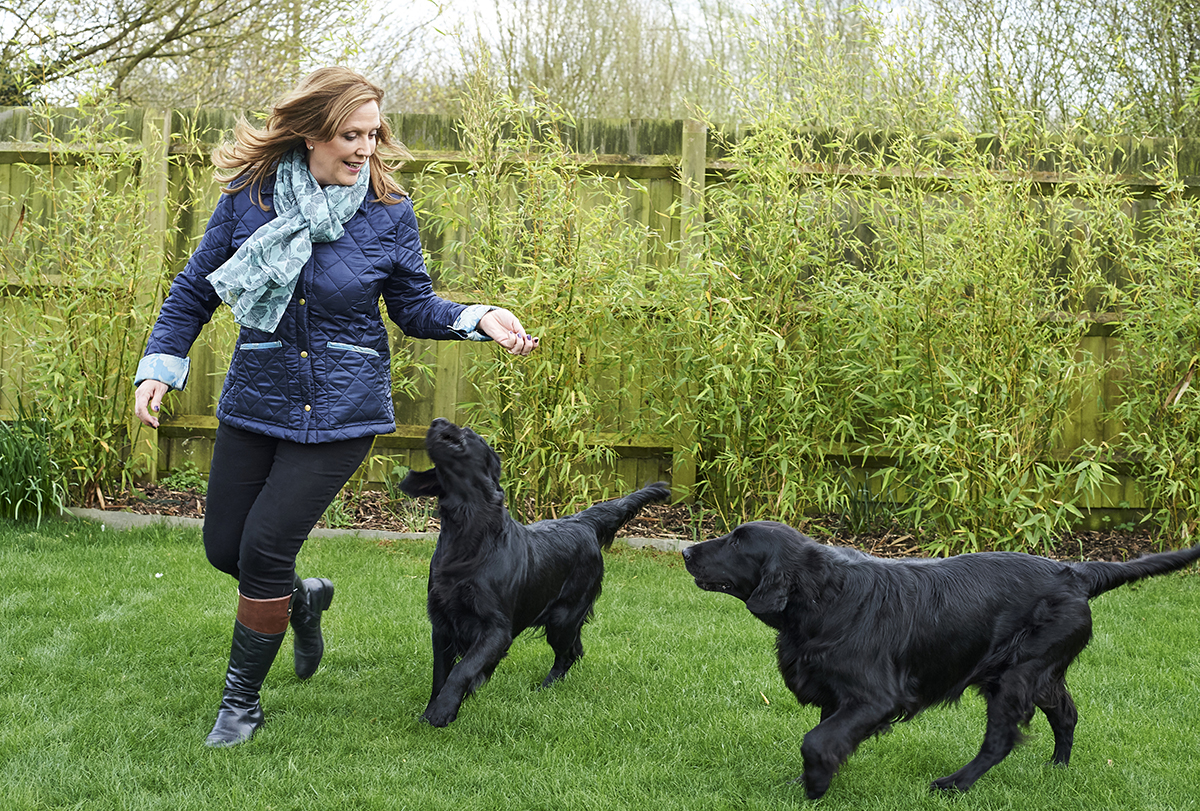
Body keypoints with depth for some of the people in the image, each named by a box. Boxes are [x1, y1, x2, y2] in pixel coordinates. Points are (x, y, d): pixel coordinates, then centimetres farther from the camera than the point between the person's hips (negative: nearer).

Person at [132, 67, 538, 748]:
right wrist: (160, 365, -4)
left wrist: (479, 319, -14)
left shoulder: (389, 213, -7)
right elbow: (196, 290, 6)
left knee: (265, 550, -7)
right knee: (224, 547, 8)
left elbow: (415, 307, 3)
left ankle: (242, 702, 14)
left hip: (341, 411, -3)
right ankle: (304, 598, 43)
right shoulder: (249, 196, -5)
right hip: (256, 402, 3)